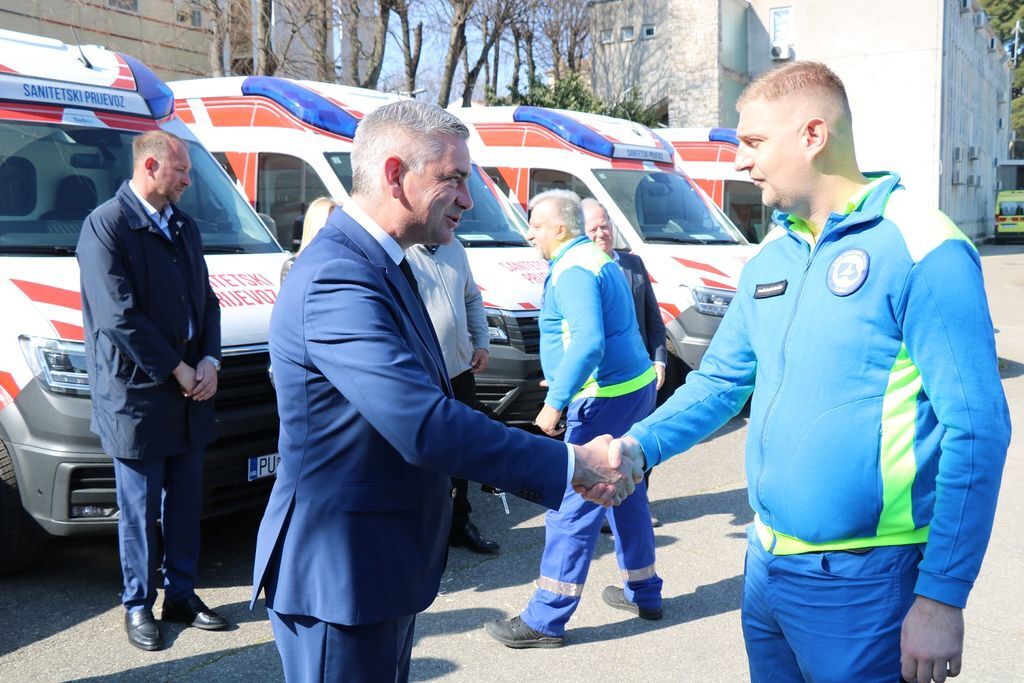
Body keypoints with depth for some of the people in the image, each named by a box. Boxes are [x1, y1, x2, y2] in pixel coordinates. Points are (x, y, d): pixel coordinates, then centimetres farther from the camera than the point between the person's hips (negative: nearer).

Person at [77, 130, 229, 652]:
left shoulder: (184, 227, 12)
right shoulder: (106, 225, -12)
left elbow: (207, 300, 13)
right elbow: (119, 316, -18)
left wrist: (209, 362, -3)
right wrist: (179, 371, -15)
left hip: (189, 394, 7)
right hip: (135, 396, -7)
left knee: (185, 502, 14)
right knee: (140, 507, 6)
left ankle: (181, 595, 27)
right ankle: (138, 605, 21)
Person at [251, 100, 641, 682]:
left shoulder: (382, 264, 8)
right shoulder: (338, 278, -24)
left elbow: (426, 409, 8)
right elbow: (425, 426, -32)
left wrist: (565, 472, 0)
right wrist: (570, 464, -22)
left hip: (385, 567, 10)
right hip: (341, 575, -10)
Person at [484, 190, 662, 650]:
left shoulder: (573, 271, -15)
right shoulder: (599, 261, 17)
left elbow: (588, 343, -28)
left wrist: (555, 402, -26)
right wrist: (562, 387, 30)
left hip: (605, 401, -11)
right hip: (635, 387, 11)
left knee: (572, 507, -6)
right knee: (625, 493, 21)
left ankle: (545, 620, 0)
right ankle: (644, 593, 34)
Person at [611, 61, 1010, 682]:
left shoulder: (919, 248, -15)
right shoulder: (770, 259, 7)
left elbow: (976, 431, -17)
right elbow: (721, 380, 13)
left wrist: (942, 598, -17)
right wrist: (642, 444, -4)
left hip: (857, 582, -7)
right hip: (766, 562, 7)